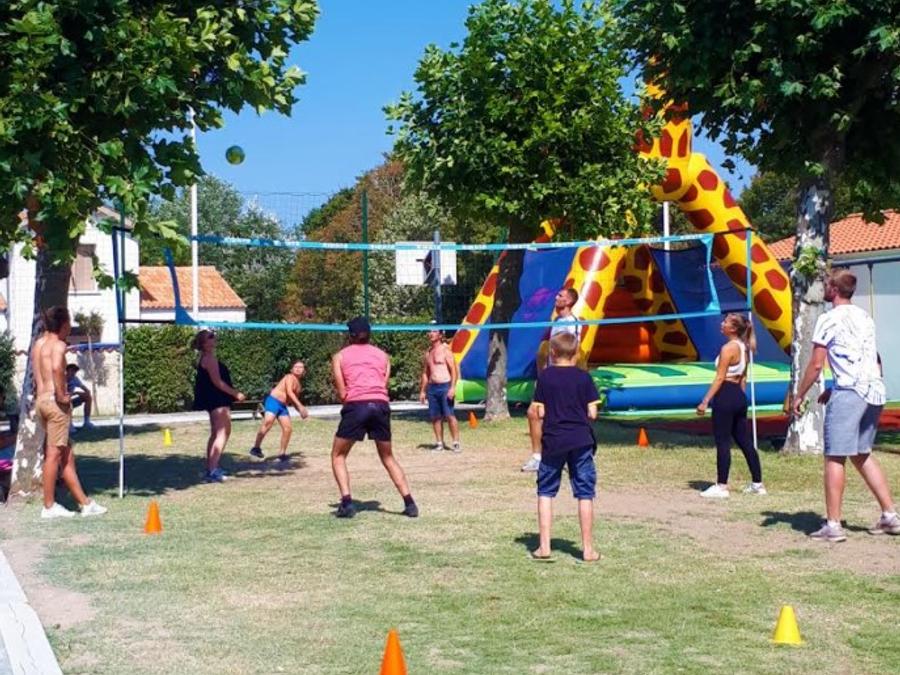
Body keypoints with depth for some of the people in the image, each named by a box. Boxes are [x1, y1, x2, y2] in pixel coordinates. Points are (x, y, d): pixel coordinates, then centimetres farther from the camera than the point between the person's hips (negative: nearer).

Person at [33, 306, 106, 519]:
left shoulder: (38, 343, 15)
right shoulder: (58, 344, -11)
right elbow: (56, 368, -30)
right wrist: (62, 394, -21)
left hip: (41, 400, 9)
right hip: (54, 400, -9)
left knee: (67, 453, 13)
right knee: (55, 454, -2)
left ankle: (84, 502, 18)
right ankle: (49, 507, 4)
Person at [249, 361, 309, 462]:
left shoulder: (298, 385, 22)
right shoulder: (290, 377, -4)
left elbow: (293, 401, 31)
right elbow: (289, 392, -18)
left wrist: (301, 411, 17)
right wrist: (300, 406, -24)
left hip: (283, 406, 9)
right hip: (273, 401, -9)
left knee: (287, 429, 2)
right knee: (268, 423, -26)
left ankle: (282, 454, 10)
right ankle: (256, 447, -21)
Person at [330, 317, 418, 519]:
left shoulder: (340, 356, 14)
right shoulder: (382, 355, 21)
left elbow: (341, 393, 7)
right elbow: (385, 385, 12)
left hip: (356, 406, -3)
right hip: (381, 405, 3)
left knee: (338, 455, 15)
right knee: (388, 457, 19)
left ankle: (347, 503, -1)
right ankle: (409, 503, 11)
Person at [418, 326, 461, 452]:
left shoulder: (445, 350, -3)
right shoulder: (427, 353, 16)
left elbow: (454, 370, -7)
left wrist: (453, 387, -17)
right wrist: (422, 391, 16)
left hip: (445, 386, -6)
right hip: (432, 388, 6)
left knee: (449, 415, -10)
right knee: (435, 417, 6)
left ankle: (456, 443, -7)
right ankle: (439, 443, 12)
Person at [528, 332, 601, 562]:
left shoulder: (545, 376, -1)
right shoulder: (583, 377, -1)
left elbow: (540, 412, -4)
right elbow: (592, 413, -3)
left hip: (553, 441, 0)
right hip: (581, 441, 0)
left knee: (545, 492, 11)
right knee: (585, 494, 5)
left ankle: (544, 547, 7)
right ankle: (588, 549, 8)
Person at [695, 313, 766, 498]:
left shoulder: (728, 348, -14)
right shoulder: (744, 347, 12)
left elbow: (719, 378, -17)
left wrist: (705, 401, -16)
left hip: (725, 395, -9)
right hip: (739, 396, 9)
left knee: (722, 442, -3)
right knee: (743, 440, 14)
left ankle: (721, 487, 0)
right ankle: (757, 483, 19)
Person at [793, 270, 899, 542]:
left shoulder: (829, 319, -5)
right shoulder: (865, 317, 19)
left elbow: (816, 365, -8)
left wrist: (799, 396, 3)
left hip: (849, 393, -8)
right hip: (875, 391, 8)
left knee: (834, 458, -3)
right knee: (862, 455, 18)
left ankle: (833, 525, -5)